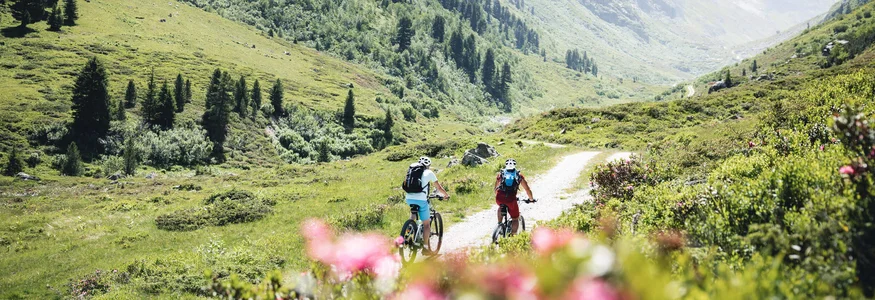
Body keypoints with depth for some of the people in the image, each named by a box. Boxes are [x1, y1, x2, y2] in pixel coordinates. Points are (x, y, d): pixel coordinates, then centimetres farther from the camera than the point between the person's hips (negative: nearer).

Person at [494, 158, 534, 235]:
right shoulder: (519, 175, 17)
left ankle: (499, 223, 28)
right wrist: (531, 199, 36)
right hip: (511, 199, -2)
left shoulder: (501, 174, 21)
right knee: (515, 219, 14)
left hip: (499, 198, 2)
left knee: (501, 207, 37)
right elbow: (527, 189, 20)